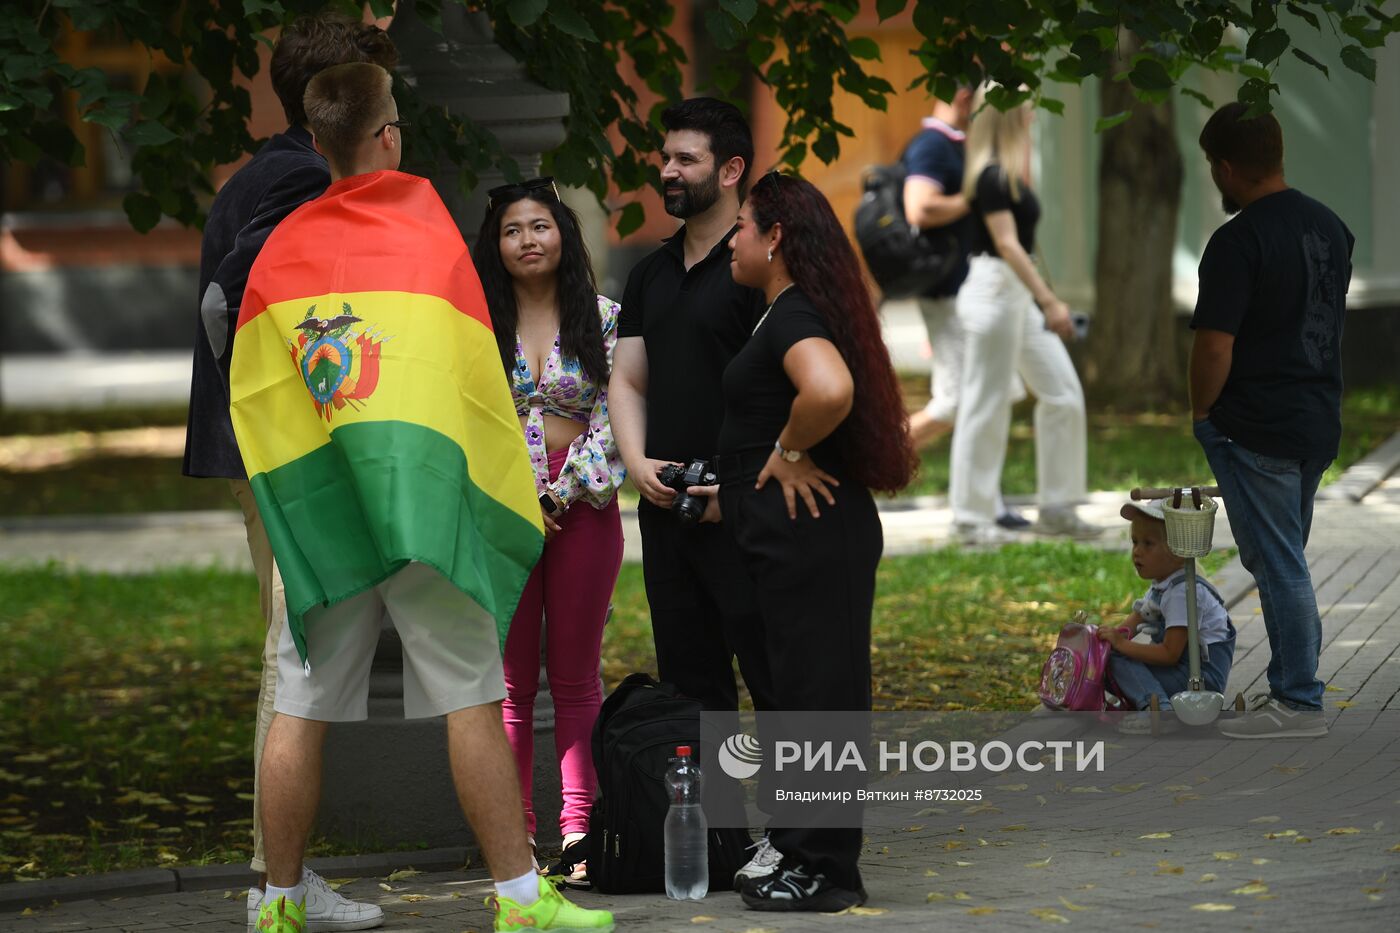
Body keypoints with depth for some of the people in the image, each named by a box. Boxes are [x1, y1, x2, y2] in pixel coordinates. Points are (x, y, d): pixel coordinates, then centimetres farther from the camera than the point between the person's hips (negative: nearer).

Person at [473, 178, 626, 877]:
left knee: (576, 679, 2)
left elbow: (612, 419, 0)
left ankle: (579, 830, 2)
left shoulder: (603, 318, 4)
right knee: (512, 682, 2)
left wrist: (561, 495, -9)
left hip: (582, 507, -1)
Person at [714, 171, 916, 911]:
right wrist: (735, 497, 26)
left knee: (813, 695, -6)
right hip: (798, 536, 11)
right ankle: (808, 859, 19)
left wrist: (787, 453, -19)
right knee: (805, 693, 13)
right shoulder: (786, 315, 18)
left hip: (808, 536, -11)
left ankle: (821, 871, -1)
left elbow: (830, 391, -36)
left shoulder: (793, 318, -15)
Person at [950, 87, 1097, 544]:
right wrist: (1050, 301, -24)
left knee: (1063, 395, 9)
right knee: (986, 405, -3)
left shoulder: (1006, 175, 13)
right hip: (995, 289, -10)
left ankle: (1056, 509, 15)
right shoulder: (992, 177, -15)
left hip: (1020, 297, 10)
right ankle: (972, 519, 5)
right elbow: (1006, 244, -21)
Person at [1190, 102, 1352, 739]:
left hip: (1255, 429, -8)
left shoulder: (1238, 243, -18)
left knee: (1278, 564, -3)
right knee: (1284, 559, 18)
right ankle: (1289, 683, 22)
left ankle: (1299, 703, 1)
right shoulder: (1331, 227, 8)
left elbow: (1214, 346, -20)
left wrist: (1202, 411, -5)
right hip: (1320, 419, 8)